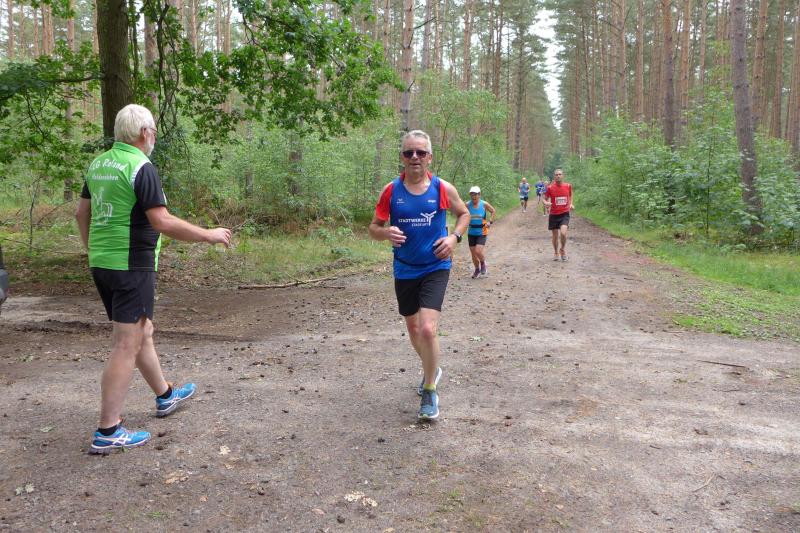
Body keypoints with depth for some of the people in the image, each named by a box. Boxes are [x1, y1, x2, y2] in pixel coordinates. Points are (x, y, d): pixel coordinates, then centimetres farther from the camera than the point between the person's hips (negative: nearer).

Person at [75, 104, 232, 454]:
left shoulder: (98, 164, 10)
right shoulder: (141, 167, -16)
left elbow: (81, 213, 18)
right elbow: (162, 222, -22)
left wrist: (93, 250, 30)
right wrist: (208, 235, -12)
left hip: (101, 263, 9)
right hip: (131, 267, -9)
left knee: (141, 332, 21)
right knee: (127, 346, -4)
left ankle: (165, 396, 39)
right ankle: (107, 432, -1)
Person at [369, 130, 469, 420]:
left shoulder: (443, 189, -6)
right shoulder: (391, 191, -4)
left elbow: (464, 214, 11)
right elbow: (374, 227, 2)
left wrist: (454, 237, -8)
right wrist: (386, 232, -22)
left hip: (435, 268, -3)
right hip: (404, 270, 3)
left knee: (428, 328, -18)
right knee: (413, 328, 17)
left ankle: (430, 392, 1)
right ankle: (432, 369, 47)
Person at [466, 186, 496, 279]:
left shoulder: (484, 204, -8)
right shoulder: (468, 205, -6)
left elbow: (493, 211, 8)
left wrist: (490, 221, -2)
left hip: (481, 232, -2)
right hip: (471, 233, 2)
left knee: (478, 251, -16)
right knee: (473, 253, 7)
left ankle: (483, 262, 18)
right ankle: (477, 269, 32)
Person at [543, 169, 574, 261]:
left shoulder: (568, 186, -1)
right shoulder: (550, 188, -5)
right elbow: (545, 199, 4)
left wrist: (571, 204, 0)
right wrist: (546, 203, -19)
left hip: (565, 214, -1)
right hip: (553, 214, 1)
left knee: (563, 232, -20)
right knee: (555, 235, 8)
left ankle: (563, 249, 7)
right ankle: (556, 253, 30)